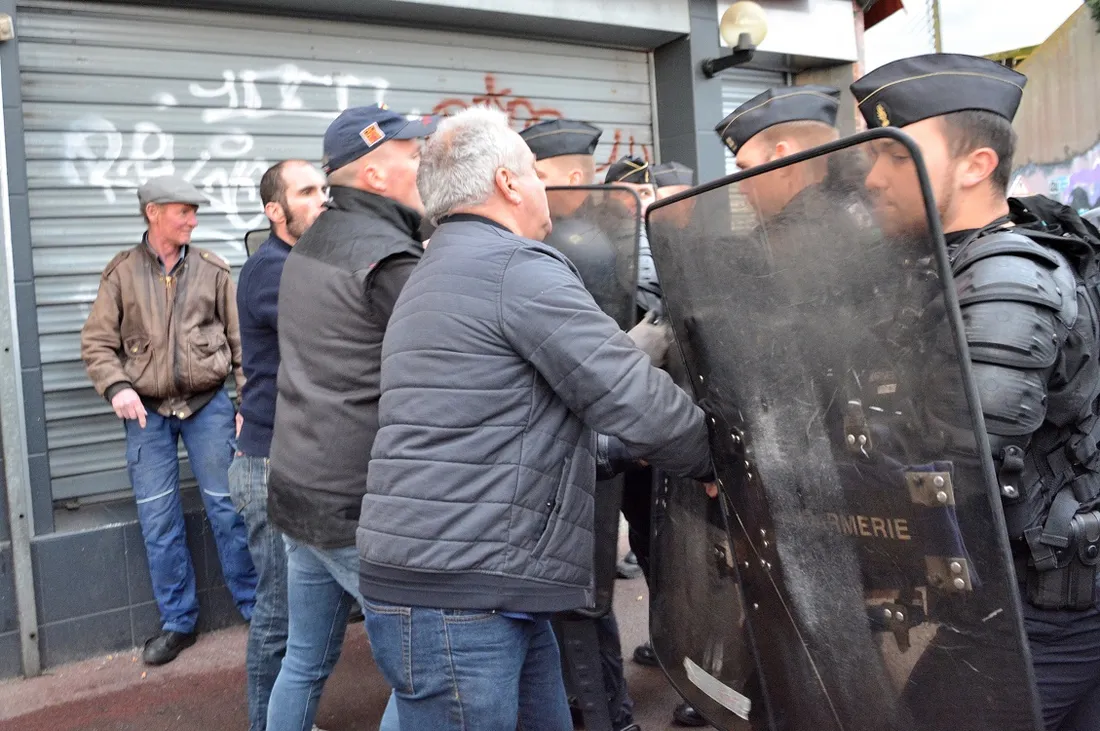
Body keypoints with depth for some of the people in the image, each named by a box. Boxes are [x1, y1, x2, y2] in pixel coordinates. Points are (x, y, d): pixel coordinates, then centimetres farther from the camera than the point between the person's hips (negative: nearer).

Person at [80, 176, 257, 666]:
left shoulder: (212, 270, 1)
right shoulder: (122, 273, 1)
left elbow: (241, 341, 3)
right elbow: (97, 344, 2)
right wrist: (117, 387, -14)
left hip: (208, 405, -1)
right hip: (147, 411, 1)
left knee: (227, 508, 4)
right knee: (158, 521, 7)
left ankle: (254, 607, 19)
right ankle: (178, 622, 21)